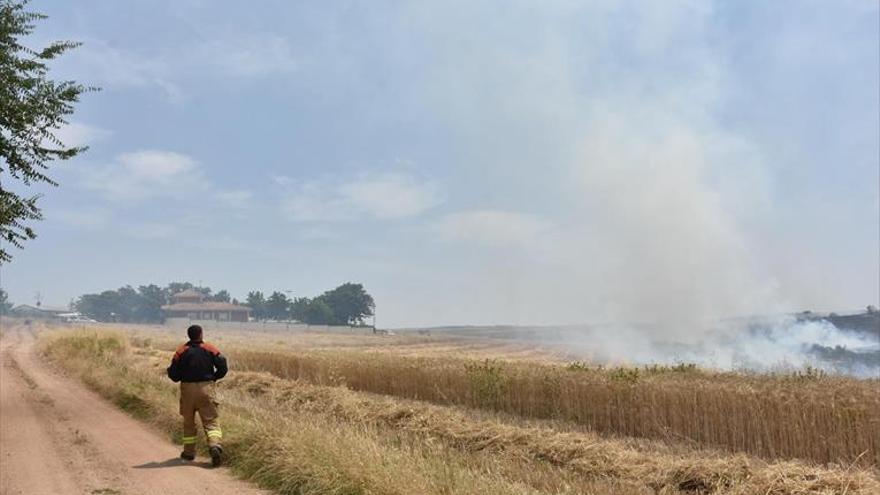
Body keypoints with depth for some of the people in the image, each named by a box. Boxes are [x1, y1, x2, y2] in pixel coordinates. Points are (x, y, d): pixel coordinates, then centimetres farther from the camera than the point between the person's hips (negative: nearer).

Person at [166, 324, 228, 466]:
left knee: (188, 421, 17)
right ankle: (215, 445, -22)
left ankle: (189, 452, 24)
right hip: (206, 388, -1)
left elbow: (173, 374, -3)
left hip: (187, 388, 1)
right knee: (211, 421, 0)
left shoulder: (181, 351, -2)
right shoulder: (210, 349, -2)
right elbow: (223, 368, -5)